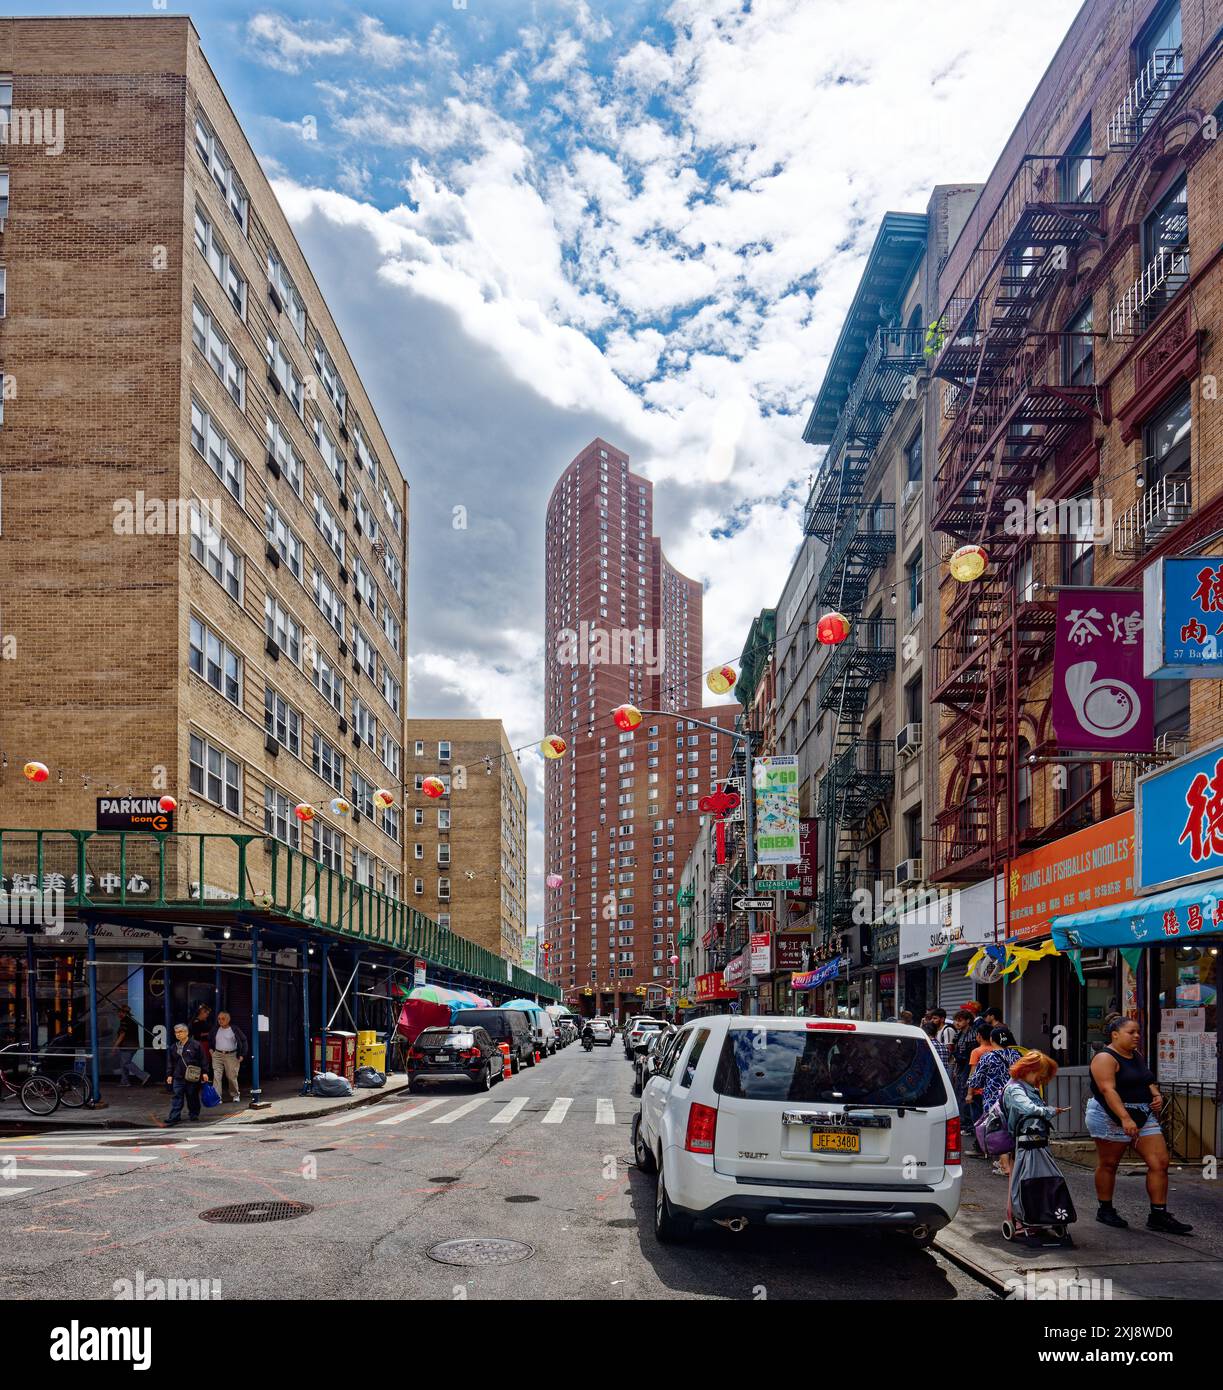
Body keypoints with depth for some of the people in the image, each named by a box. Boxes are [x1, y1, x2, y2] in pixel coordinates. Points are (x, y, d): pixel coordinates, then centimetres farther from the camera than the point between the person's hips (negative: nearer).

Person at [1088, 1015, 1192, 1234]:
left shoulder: (1138, 1056, 13)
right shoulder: (1105, 1058, -14)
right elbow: (1108, 1089, -24)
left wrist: (1157, 1095, 2)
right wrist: (1125, 1118, -34)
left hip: (1144, 1116, 8)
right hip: (1112, 1117, -7)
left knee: (1160, 1162, -2)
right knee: (1108, 1164, 5)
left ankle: (1158, 1216, 2)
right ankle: (1105, 1210, 21)